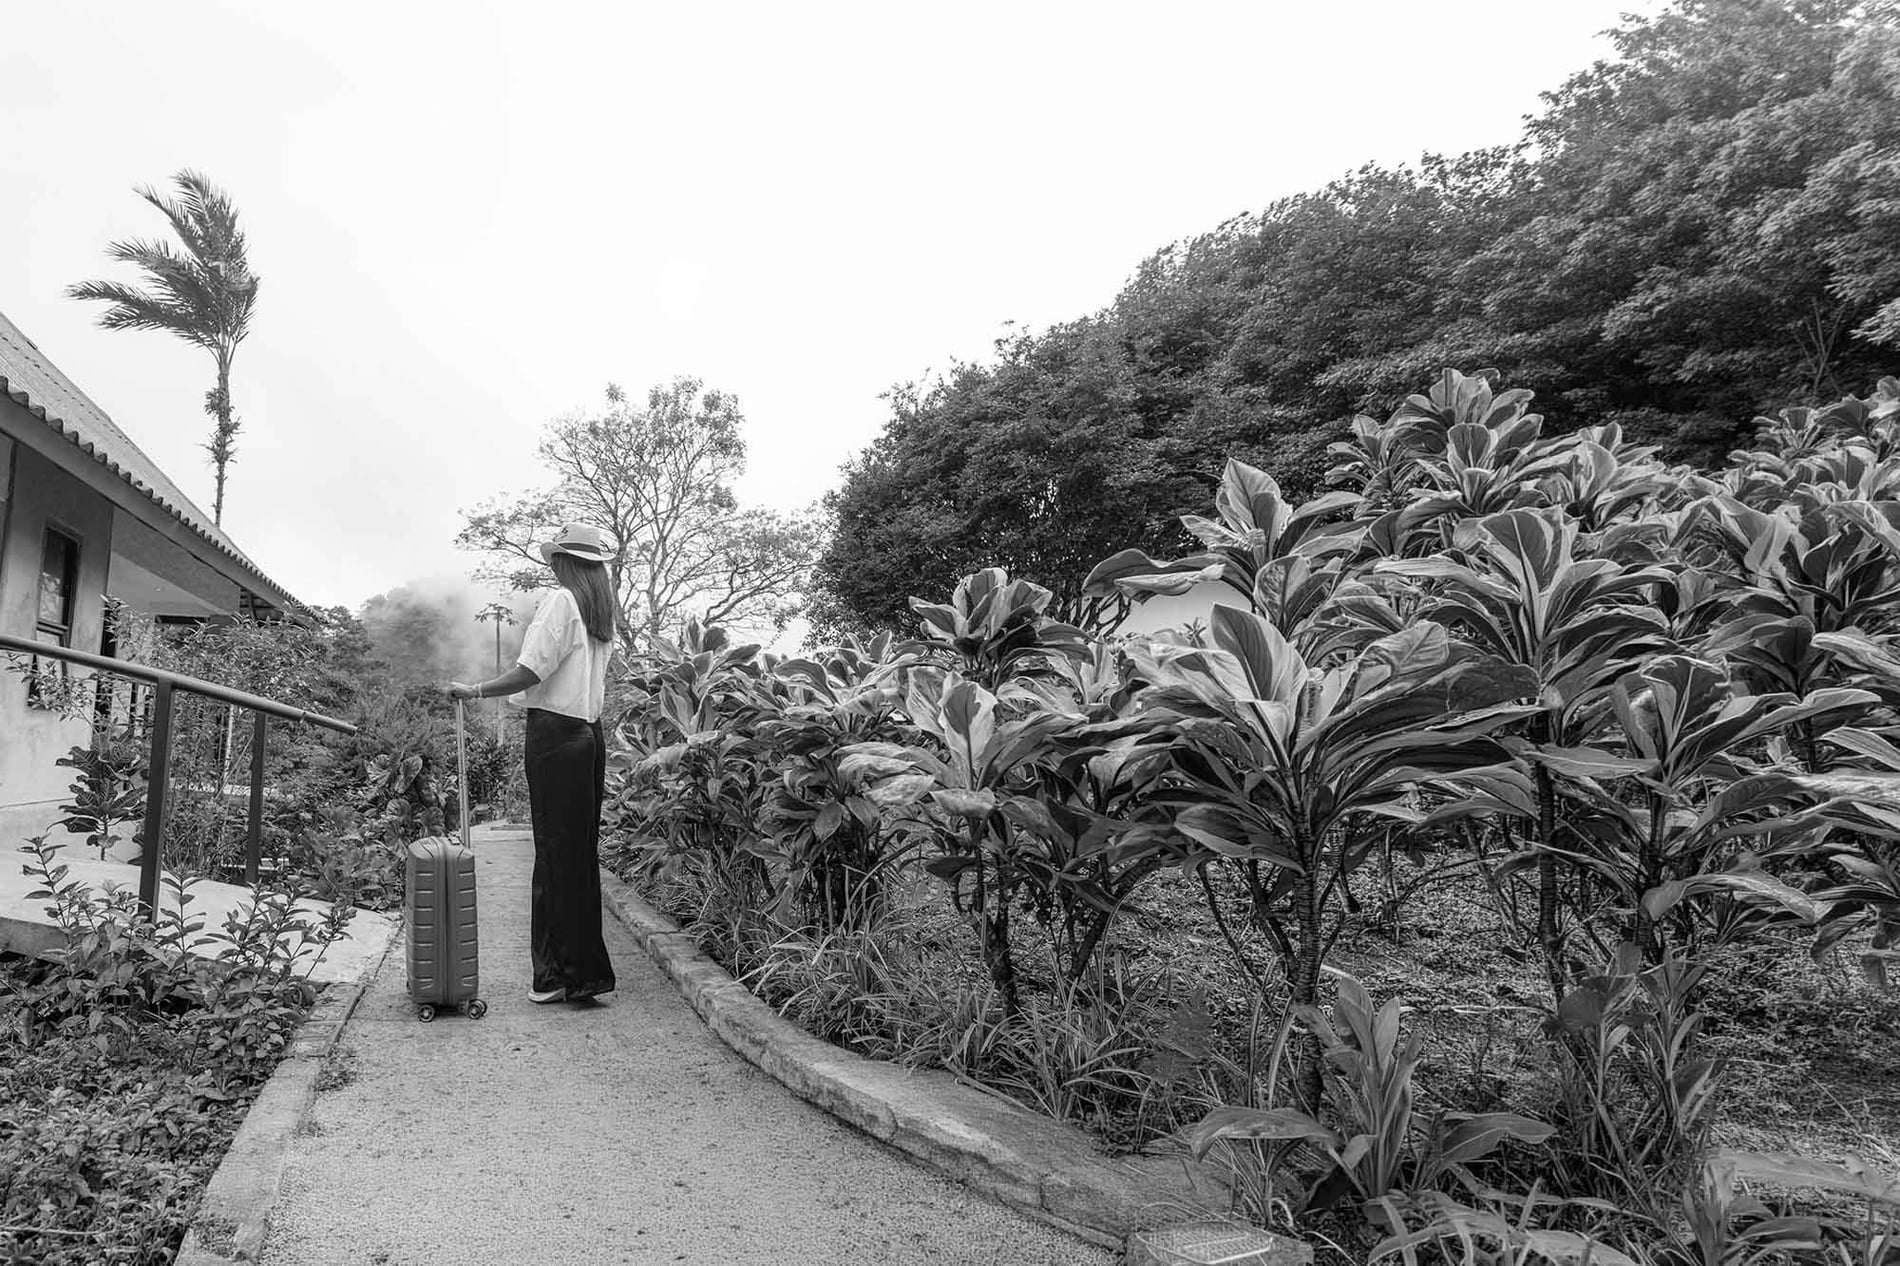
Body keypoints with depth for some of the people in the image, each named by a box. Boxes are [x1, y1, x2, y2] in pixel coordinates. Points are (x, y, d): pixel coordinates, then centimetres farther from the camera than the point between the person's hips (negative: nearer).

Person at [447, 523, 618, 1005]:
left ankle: (559, 973, 2)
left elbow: (531, 671, -15)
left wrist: (476, 690, -5)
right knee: (581, 851, 11)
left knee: (555, 853, -3)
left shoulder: (560, 601, -7)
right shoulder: (603, 610, 15)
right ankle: (583, 970, 17)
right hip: (590, 734, 8)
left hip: (555, 733, -8)